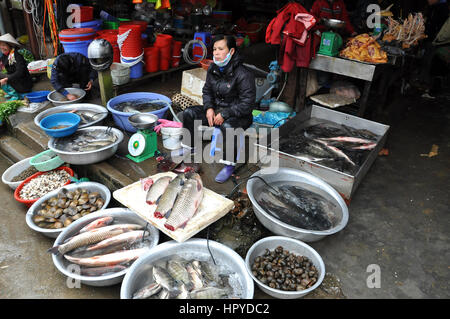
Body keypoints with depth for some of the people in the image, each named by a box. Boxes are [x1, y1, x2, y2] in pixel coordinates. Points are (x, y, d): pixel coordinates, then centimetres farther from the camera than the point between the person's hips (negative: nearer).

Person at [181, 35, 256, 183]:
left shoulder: (244, 74, -23)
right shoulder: (212, 69, 0)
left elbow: (247, 103, -24)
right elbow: (207, 91, 12)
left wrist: (224, 115, -25)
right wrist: (209, 108, -7)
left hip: (239, 115, -7)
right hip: (216, 109, 7)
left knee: (227, 126, -40)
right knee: (188, 113, -1)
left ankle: (230, 164, -21)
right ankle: (190, 147, 17)